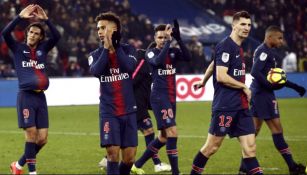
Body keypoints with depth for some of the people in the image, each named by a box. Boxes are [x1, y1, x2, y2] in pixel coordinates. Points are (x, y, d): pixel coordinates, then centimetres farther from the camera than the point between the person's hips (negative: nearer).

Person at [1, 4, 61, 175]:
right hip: (26, 96, -4)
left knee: (42, 138, 1)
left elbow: (57, 36, 0)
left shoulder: (43, 49, 14)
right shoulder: (18, 48, 7)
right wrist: (20, 17, -15)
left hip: (40, 96, 4)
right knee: (31, 133, -12)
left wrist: (46, 19, -8)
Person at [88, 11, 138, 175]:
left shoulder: (127, 49, 4)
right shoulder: (95, 54, 5)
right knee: (113, 154, -12)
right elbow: (96, 71, -16)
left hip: (129, 111, 1)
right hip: (109, 112, -1)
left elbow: (130, 67, -16)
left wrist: (116, 46, -12)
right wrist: (106, 48, -12)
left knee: (129, 158, 2)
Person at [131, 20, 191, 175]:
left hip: (171, 98, 7)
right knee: (172, 133, -15)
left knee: (163, 138, 12)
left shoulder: (173, 52, 9)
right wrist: (168, 42, -24)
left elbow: (188, 57, -10)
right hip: (159, 97, -7)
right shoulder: (151, 52, -4)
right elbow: (158, 61, -26)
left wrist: (178, 38, -20)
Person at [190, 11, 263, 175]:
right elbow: (221, 76, -21)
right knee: (212, 146, 2)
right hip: (225, 106, -8)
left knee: (250, 147, 1)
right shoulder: (225, 46, -13)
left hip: (241, 106, 8)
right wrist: (244, 87, -11)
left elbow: (213, 64, 28)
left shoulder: (237, 47, 14)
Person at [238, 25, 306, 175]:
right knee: (276, 128, -6)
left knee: (254, 129, 11)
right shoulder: (264, 51, -13)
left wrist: (295, 87, 22)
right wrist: (270, 85, -24)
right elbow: (255, 72, -25)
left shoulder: (266, 51, 18)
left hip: (258, 93, 10)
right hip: (263, 94, -10)